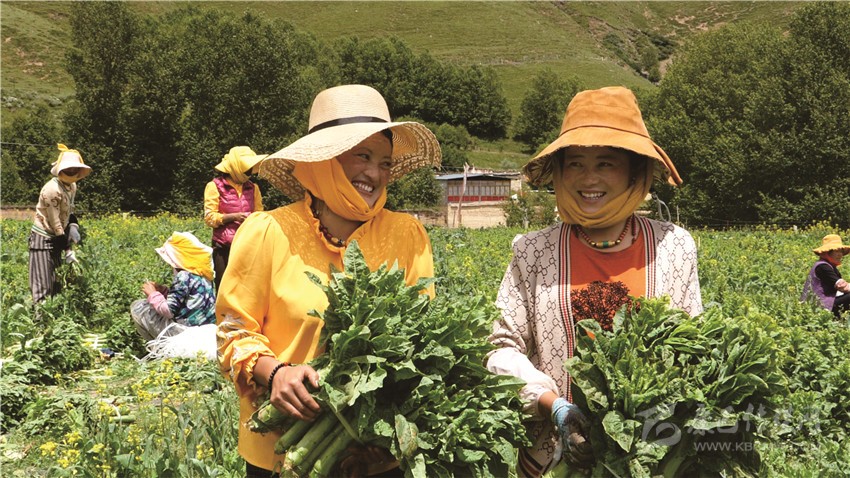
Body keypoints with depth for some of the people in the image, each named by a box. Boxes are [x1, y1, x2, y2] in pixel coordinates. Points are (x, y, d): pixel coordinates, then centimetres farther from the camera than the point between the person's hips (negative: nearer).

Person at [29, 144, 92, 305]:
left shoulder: (72, 186, 2)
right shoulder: (52, 189, -24)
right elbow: (54, 222, -22)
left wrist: (73, 227, -5)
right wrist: (67, 250, -20)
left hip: (56, 239, 9)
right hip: (43, 238, -9)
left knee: (57, 284, 13)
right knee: (43, 286, -6)